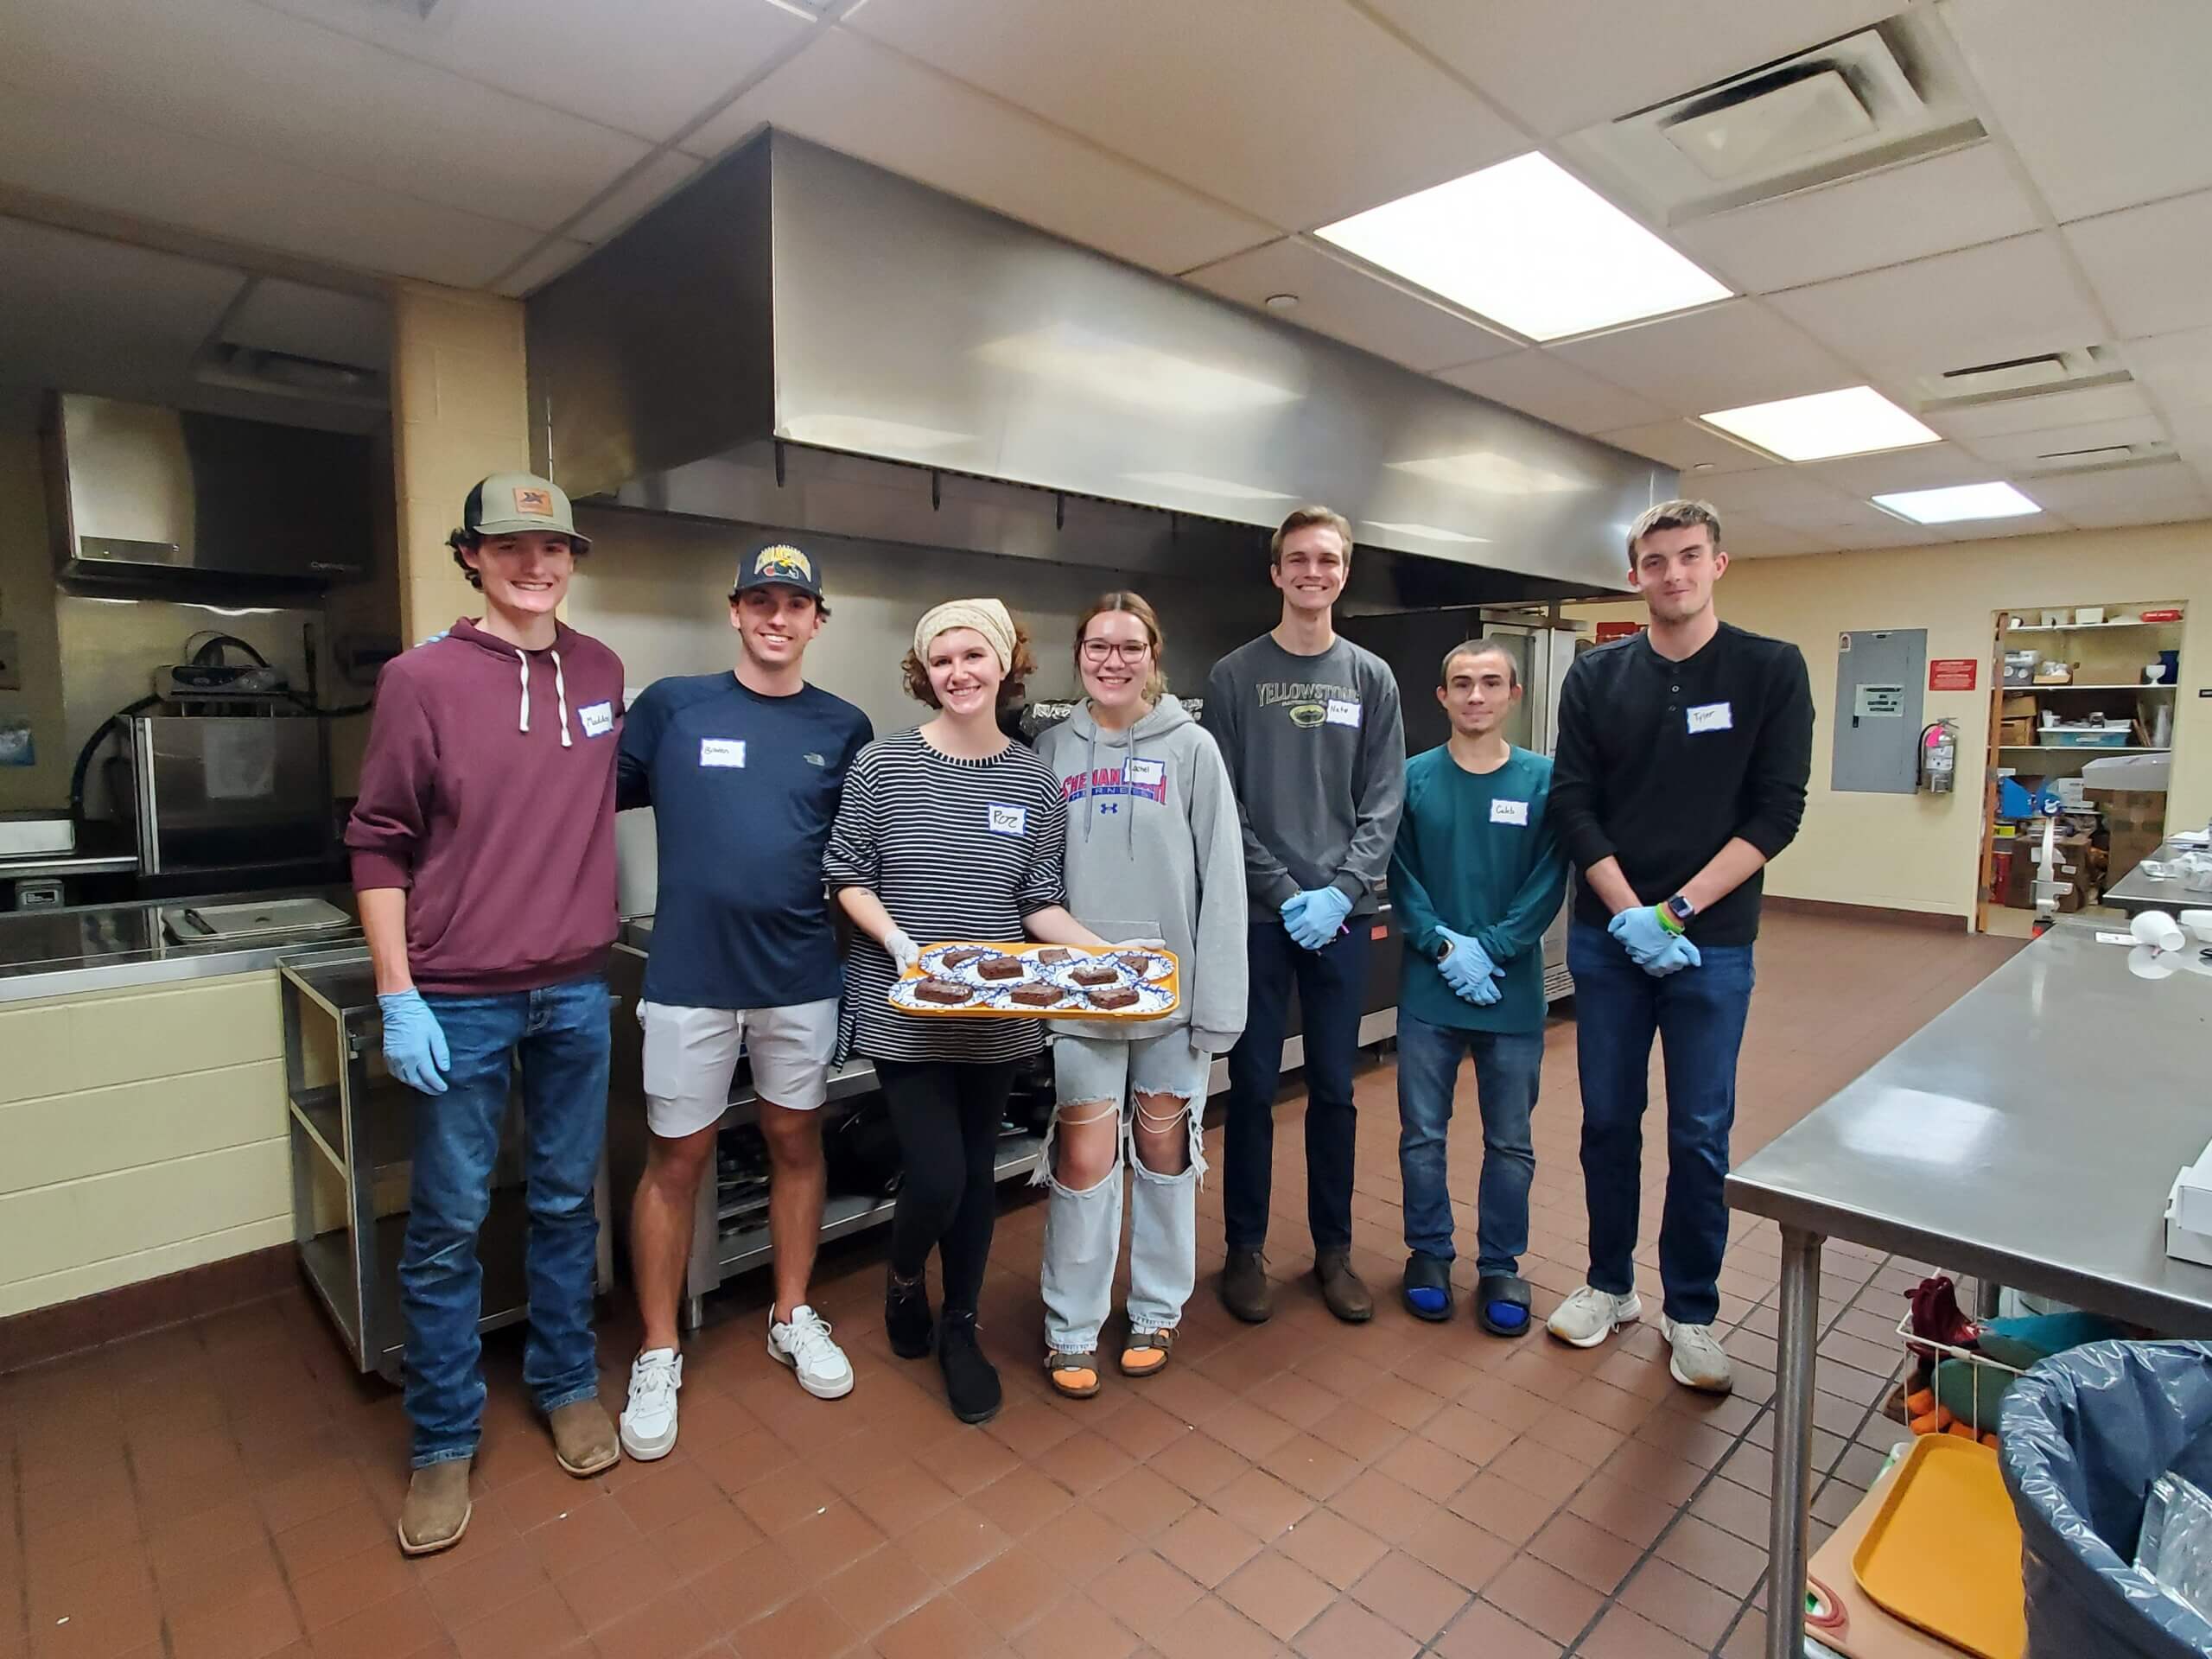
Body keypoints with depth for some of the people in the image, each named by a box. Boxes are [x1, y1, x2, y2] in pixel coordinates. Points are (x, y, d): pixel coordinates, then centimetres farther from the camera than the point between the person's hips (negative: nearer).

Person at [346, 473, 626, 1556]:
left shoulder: (602, 673, 5)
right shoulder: (422, 678, -7)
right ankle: (443, 1441, 26)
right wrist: (397, 994, -10)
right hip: (459, 1000, -3)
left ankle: (567, 1385, 34)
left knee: (566, 1202, 15)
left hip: (578, 990, 3)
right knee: (448, 1224, 8)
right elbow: (378, 844, -5)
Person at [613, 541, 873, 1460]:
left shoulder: (844, 727, 3)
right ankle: (658, 1354, 27)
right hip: (689, 974, -1)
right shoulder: (671, 706, -1)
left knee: (797, 1142, 14)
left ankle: (793, 1316, 35)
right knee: (676, 1159, 9)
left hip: (802, 974, 2)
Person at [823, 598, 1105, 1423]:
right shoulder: (883, 764, -6)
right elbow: (847, 879, -2)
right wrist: (898, 941, -18)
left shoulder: (1035, 779, 1)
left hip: (997, 1013, 3)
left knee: (976, 1169, 13)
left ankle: (961, 1329, 35)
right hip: (904, 1010, -2)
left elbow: (1041, 903, 2)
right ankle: (903, 1279, 31)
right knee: (935, 1175, -5)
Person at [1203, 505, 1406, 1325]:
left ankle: (1334, 1249, 27)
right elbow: (1222, 804, -4)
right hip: (1257, 912, -2)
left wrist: (1340, 892, -10)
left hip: (1341, 914, 2)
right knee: (1253, 1089, 6)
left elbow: (1382, 805, 2)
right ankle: (1245, 1249, 22)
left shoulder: (1372, 679, 8)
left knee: (1334, 1091, 11)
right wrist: (1284, 893, -11)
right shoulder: (1234, 675, 1)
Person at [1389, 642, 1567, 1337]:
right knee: (1422, 1134, 10)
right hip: (1428, 989, 0)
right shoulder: (1413, 777, -3)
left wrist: (1489, 950, -15)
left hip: (1513, 991, 0)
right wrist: (1445, 947, -15)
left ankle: (1501, 1265, 30)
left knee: (1510, 1142, 12)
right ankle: (1429, 1252, 29)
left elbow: (1547, 885, -6)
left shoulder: (1543, 779, -3)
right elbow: (1401, 877, -3)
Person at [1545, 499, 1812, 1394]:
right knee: (1608, 1121, 11)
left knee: (1701, 1135, 7)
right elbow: (1573, 806, -1)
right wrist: (1629, 914, -12)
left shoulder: (1771, 670, -1)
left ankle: (1691, 1312, 26)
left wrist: (1677, 909, -15)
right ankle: (1610, 1285, 30)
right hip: (1607, 936, 2)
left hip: (1711, 943, -1)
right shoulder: (1596, 676, 3)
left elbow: (1776, 813, -7)